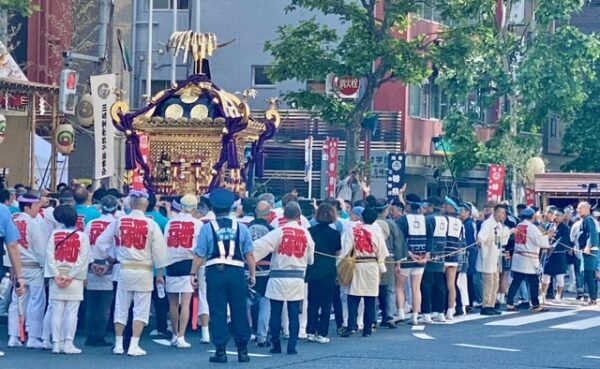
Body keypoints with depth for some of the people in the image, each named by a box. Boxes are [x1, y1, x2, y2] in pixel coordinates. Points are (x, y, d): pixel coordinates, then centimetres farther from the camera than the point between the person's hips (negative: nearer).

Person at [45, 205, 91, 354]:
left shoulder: (55, 234, 1)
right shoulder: (82, 236, -2)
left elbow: (50, 256, -4)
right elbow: (83, 259, -7)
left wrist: (57, 276, -6)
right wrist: (71, 276, -8)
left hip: (57, 278, 1)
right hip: (74, 279, -1)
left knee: (56, 312, 5)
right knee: (71, 312, 0)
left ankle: (56, 343, 4)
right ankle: (68, 344, -3)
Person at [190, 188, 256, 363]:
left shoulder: (207, 228, -1)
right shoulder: (241, 228, 4)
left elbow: (199, 255, -3)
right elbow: (249, 254, 3)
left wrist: (193, 273, 5)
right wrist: (252, 274, 8)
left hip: (215, 272, -1)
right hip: (237, 273, 2)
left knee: (218, 312, 3)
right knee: (239, 311, 7)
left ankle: (220, 351, 2)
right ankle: (242, 350, 10)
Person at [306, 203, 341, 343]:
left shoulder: (310, 231, -3)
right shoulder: (335, 234, -6)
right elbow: (338, 253, 4)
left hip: (312, 272, 2)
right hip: (329, 272, -2)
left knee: (312, 302, 10)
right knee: (326, 303, 4)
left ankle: (311, 332, 10)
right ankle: (322, 333, 3)